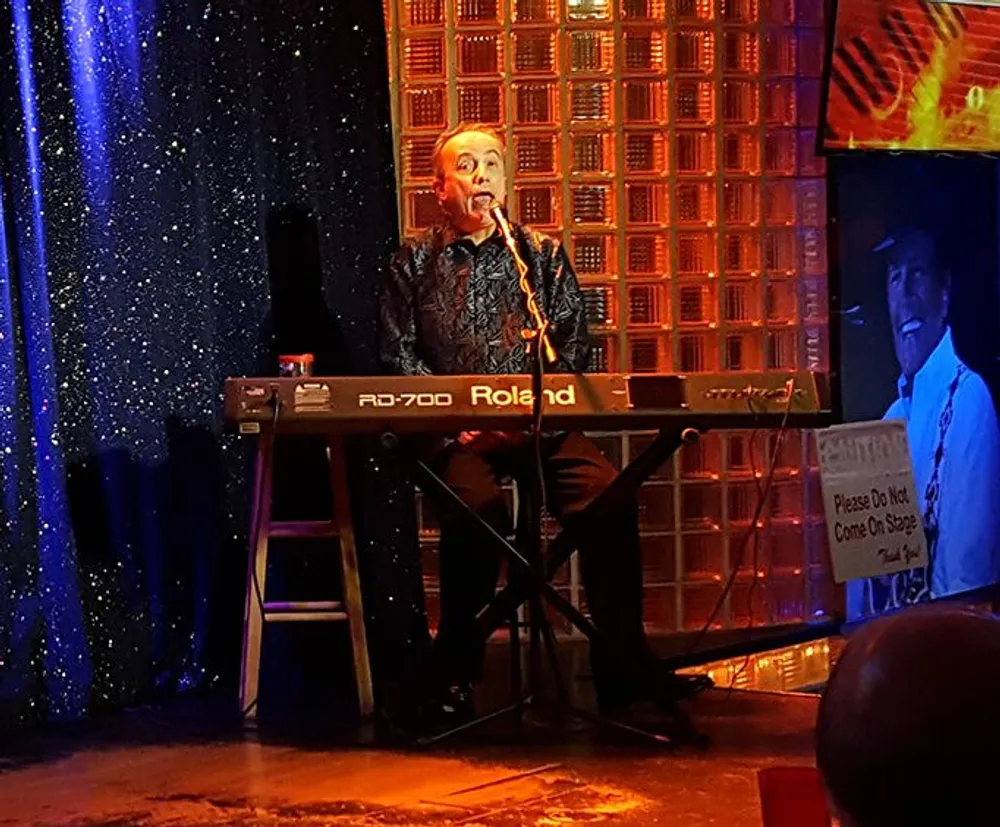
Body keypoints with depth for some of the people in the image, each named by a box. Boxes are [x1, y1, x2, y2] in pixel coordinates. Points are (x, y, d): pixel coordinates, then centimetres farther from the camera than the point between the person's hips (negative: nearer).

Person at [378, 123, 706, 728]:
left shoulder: (543, 255, 17)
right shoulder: (415, 263, 14)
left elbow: (574, 348, 10)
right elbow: (400, 359, 6)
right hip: (456, 433, -2)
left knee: (610, 497, -27)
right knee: (480, 509, -34)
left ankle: (623, 669, -22)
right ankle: (457, 672, -17)